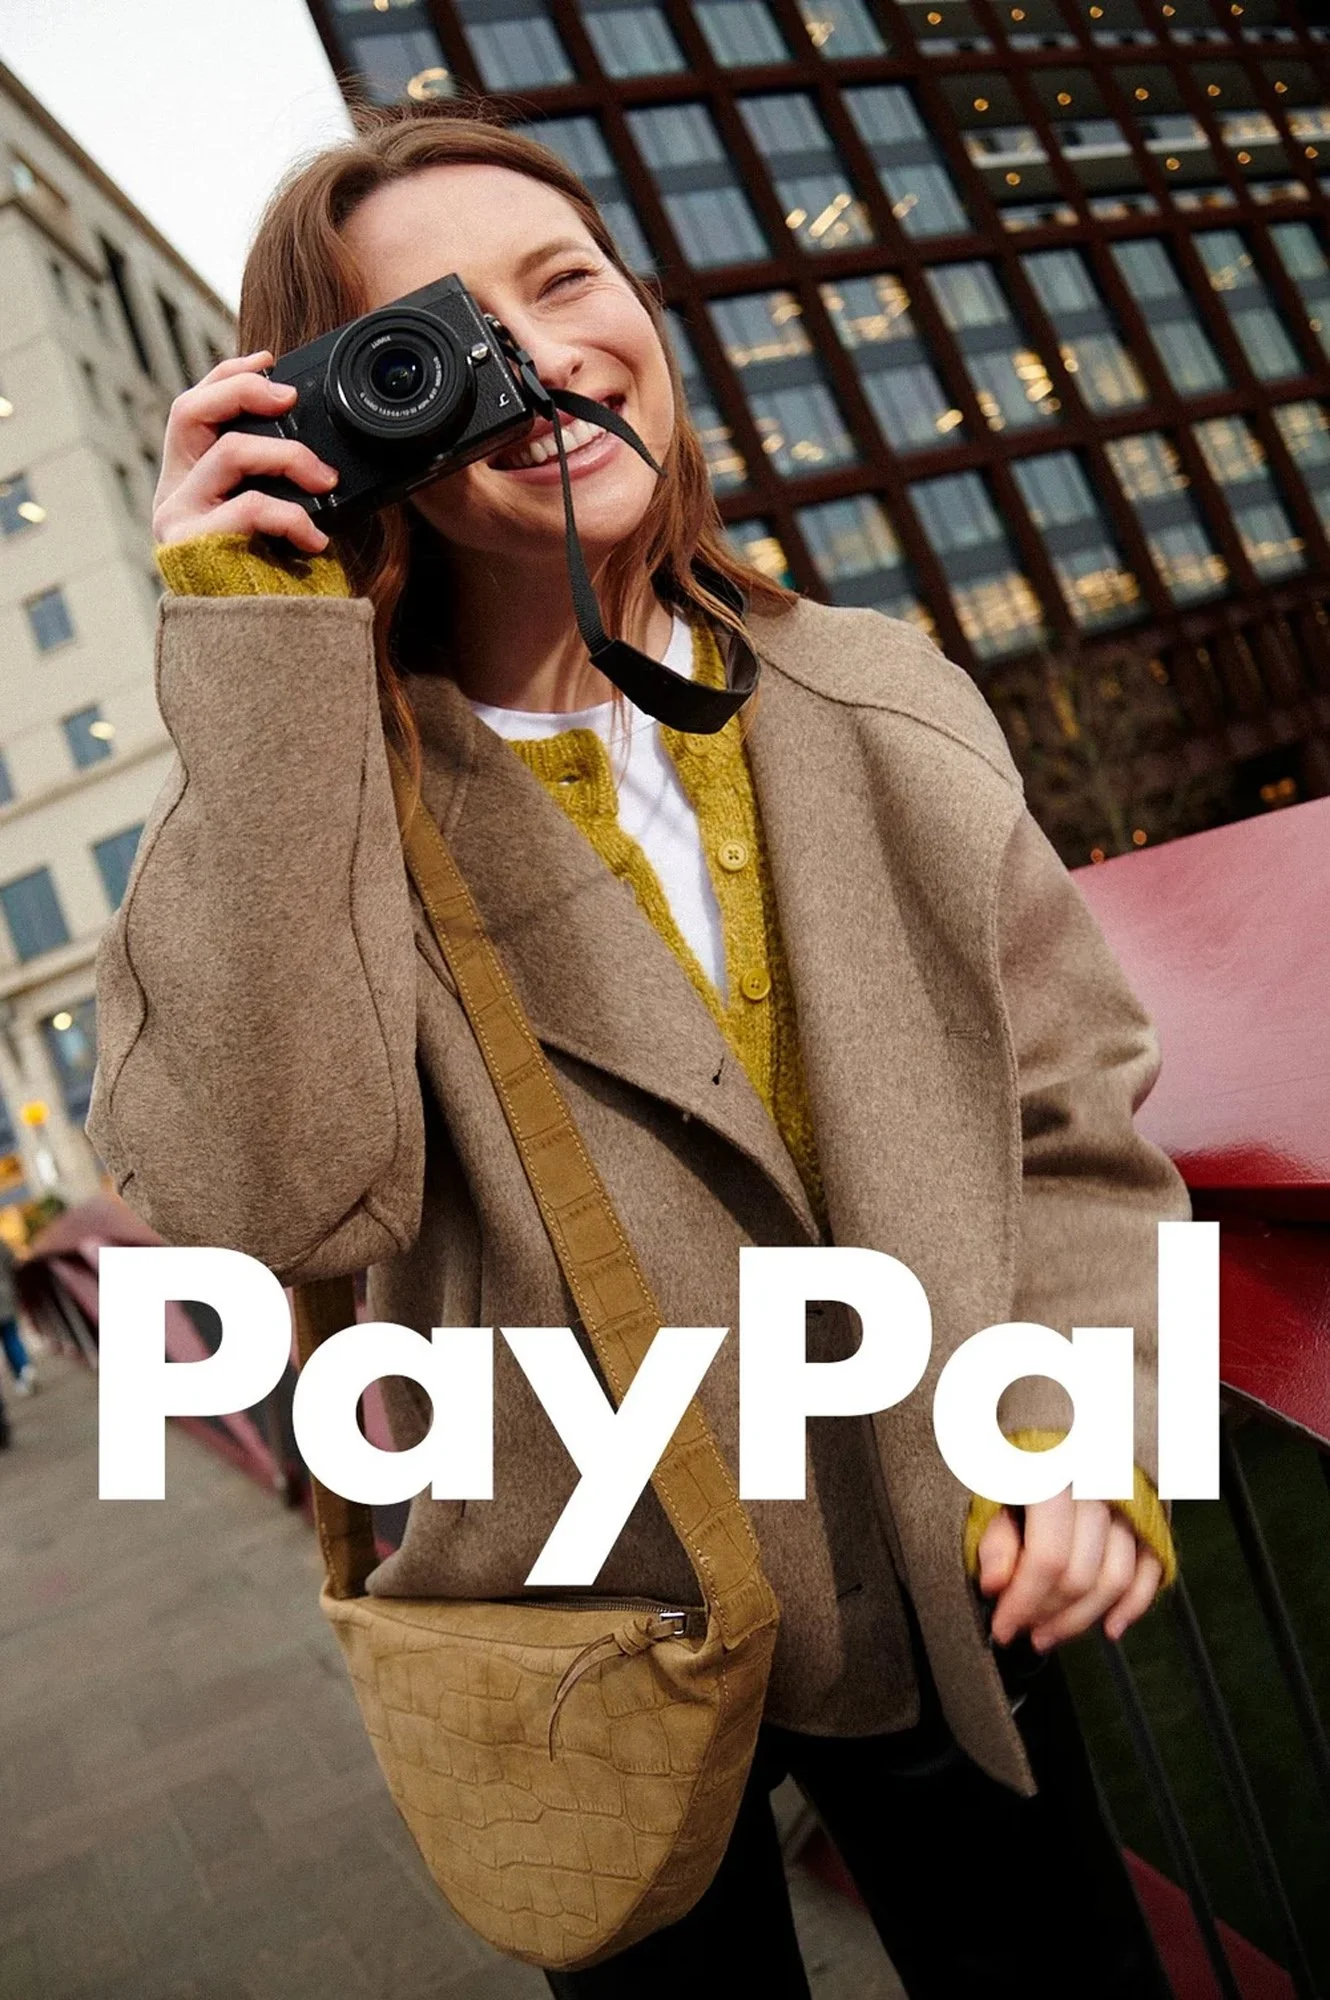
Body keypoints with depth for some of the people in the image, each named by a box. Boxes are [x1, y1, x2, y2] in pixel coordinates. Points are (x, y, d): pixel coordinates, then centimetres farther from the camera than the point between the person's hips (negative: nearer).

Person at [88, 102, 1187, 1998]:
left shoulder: (891, 704, -2)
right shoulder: (310, 772, -11)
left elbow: (1077, 1113, 1)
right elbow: (275, 1201, -27)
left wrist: (1081, 1423, -14)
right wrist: (256, 660, -27)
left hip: (945, 1613, 3)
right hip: (585, 1664, -1)